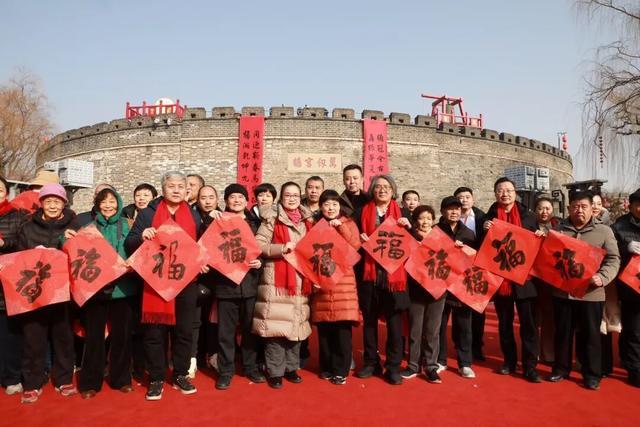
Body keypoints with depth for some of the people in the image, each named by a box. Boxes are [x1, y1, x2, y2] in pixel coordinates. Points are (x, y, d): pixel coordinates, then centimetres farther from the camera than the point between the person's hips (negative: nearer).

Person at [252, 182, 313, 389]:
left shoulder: (306, 220, 14)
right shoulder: (272, 218, -1)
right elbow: (258, 245, -9)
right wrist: (282, 248, -20)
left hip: (301, 279, 5)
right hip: (276, 280, -5)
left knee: (296, 323, 10)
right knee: (276, 324, -5)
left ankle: (291, 367, 24)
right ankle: (275, 372, 8)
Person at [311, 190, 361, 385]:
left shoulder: (348, 223, 7)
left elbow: (355, 245, -8)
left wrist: (340, 226, -14)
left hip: (343, 280, -2)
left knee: (343, 327, -4)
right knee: (324, 327, 5)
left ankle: (341, 370, 8)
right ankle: (326, 367, 20)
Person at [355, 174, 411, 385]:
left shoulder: (401, 213, 8)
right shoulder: (364, 212, 8)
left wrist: (408, 227, -11)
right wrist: (360, 240, -10)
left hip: (393, 274, -1)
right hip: (369, 273, 1)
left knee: (394, 321, 1)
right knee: (369, 319, 9)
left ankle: (393, 367, 13)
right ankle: (371, 362, 23)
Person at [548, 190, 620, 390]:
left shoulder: (604, 231, 1)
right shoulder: (558, 229, 8)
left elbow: (613, 259, -2)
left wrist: (603, 277, -18)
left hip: (591, 294, -2)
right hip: (562, 292, 2)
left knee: (590, 335, 7)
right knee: (562, 333, 12)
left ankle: (592, 374, 21)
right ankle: (561, 368, 26)